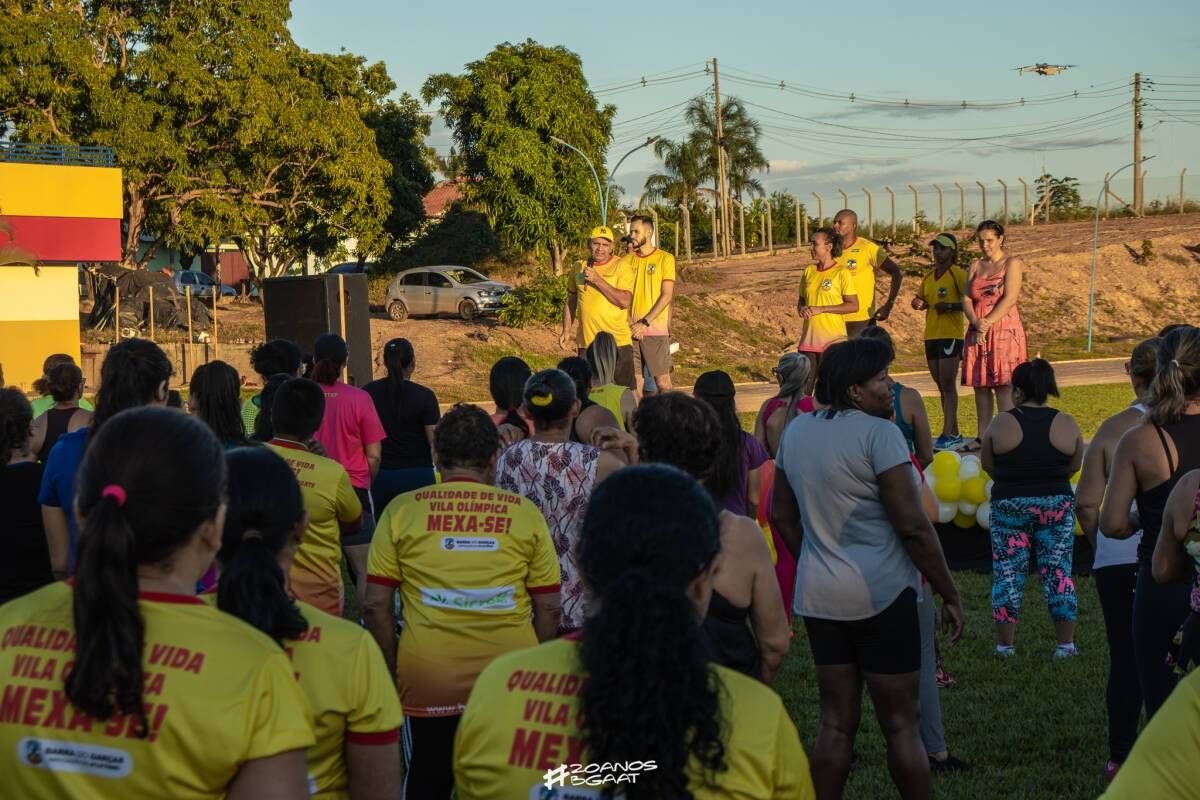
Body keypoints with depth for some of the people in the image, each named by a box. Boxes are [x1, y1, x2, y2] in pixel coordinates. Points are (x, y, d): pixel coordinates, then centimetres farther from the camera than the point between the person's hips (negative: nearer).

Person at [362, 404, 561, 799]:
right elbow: (550, 609, 3)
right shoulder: (525, 513, -1)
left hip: (428, 681, 0)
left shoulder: (402, 510, -2)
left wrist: (393, 670, 10)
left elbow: (375, 606, -1)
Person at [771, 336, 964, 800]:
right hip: (880, 594, -6)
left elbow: (781, 515, 14)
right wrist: (950, 595, -7)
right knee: (901, 723, 4)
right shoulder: (878, 433, -14)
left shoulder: (796, 431, 7)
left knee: (835, 722, 12)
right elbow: (912, 526, -16)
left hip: (819, 595, 6)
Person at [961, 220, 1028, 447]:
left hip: (1004, 328, -5)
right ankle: (983, 437, 6)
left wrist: (988, 322, -15)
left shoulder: (1012, 264, 2)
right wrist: (976, 322, -11)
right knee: (980, 384, 3)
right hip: (978, 332, 5)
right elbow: (966, 299, 7)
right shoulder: (975, 267, 17)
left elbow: (1010, 298, -10)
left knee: (1003, 384, -10)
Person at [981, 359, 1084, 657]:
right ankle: (1066, 644, 12)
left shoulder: (1001, 423, -9)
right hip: (1057, 504, 1)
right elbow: (1074, 465, 6)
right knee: (1059, 573, 8)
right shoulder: (1066, 424, -4)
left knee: (1007, 573, 7)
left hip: (1009, 506, -1)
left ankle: (1004, 643, 11)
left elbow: (987, 464, 1)